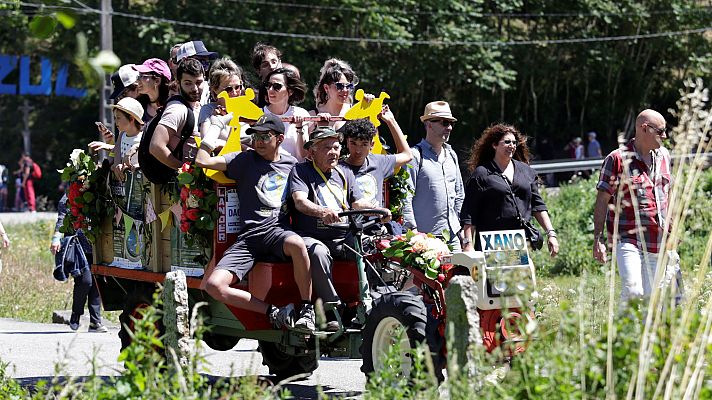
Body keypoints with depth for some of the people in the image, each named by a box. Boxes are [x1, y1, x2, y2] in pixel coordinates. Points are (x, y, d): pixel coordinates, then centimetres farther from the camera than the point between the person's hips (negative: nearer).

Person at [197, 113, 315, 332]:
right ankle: (274, 312, -13)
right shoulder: (246, 159, 12)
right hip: (248, 237, 1)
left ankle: (307, 309, -23)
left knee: (297, 244, -40)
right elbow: (203, 161, 5)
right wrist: (216, 126, 11)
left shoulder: (291, 164, 17)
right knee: (214, 285, -23)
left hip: (277, 231, -1)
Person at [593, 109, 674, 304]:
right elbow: (602, 200, -4)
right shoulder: (617, 159, -5)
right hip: (627, 239, -6)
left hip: (656, 244, 6)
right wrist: (598, 239, -8)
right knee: (632, 291, -21)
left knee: (649, 295, 5)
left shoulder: (664, 156, 13)